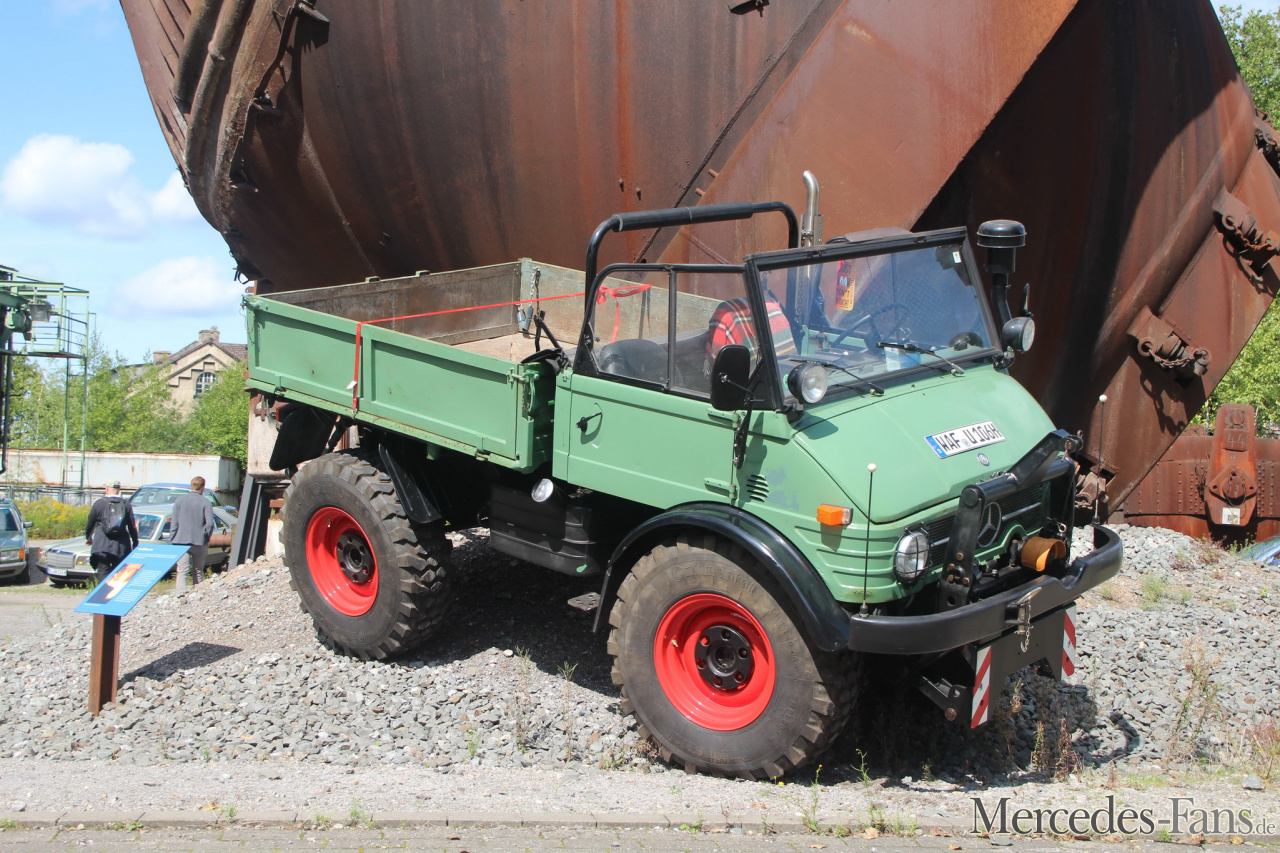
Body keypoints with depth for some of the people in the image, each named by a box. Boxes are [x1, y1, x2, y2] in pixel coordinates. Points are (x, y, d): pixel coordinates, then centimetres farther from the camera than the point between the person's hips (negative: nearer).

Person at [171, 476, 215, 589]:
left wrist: (173, 539, 9)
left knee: (182, 572, -1)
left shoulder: (180, 500, 2)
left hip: (181, 541, 1)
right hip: (199, 541, -1)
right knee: (198, 572, 12)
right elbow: (210, 523, -9)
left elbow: (174, 522, 2)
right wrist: (206, 538, 7)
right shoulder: (205, 502, -5)